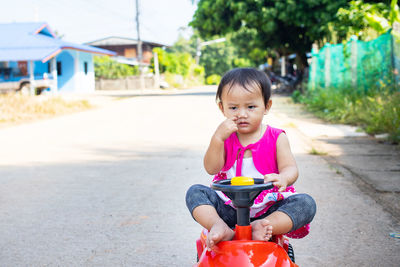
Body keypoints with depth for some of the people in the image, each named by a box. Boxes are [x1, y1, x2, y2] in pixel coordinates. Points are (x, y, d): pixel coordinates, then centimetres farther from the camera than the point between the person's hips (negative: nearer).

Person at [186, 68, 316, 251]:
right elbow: (211, 168, -8)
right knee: (195, 192, -17)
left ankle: (263, 226, -41)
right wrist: (218, 138, -23)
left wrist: (283, 178, -37)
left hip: (269, 208, -1)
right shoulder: (224, 137, 4)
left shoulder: (276, 138, 1)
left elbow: (290, 168, -11)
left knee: (306, 203, -24)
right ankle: (219, 227, -38)